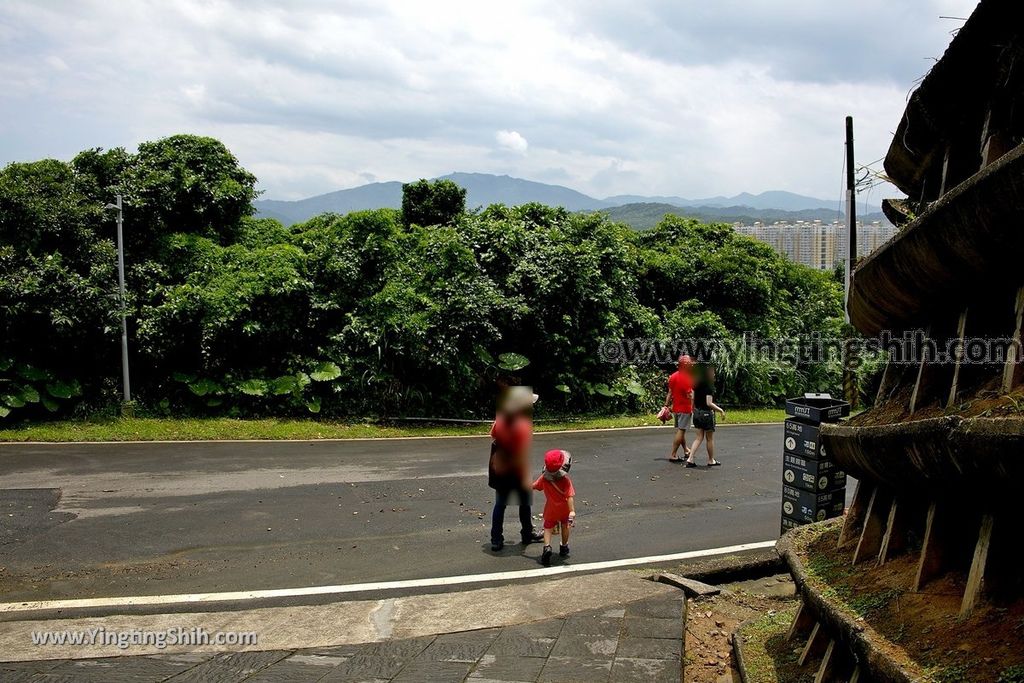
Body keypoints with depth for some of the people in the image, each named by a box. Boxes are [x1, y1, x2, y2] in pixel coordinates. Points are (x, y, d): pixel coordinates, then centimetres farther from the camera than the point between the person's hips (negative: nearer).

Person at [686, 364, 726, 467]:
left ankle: (690, 459, 0)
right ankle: (711, 460, 22)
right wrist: (721, 410, -14)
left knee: (699, 438, 11)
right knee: (710, 439, 10)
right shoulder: (709, 387, -17)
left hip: (697, 412, 7)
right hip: (706, 413, -7)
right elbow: (709, 403, -22)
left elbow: (692, 398, 9)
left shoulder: (697, 385, 4)